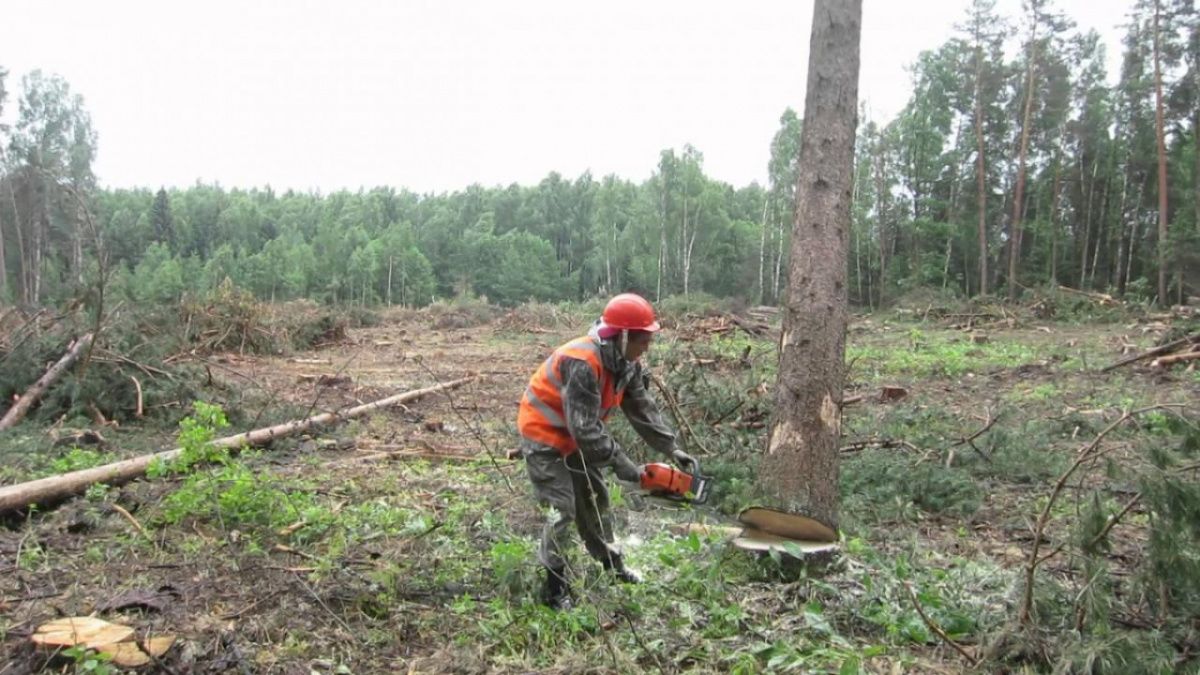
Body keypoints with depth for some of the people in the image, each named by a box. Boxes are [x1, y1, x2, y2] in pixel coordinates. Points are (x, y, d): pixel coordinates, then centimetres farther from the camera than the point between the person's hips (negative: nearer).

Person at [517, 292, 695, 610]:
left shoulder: (627, 362, -8)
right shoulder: (582, 363, -36)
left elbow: (642, 409, -2)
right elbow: (585, 427, -35)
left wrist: (670, 448, -7)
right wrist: (619, 461, -29)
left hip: (575, 437, 9)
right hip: (544, 436, -9)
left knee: (594, 498, 17)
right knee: (563, 509, -9)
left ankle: (613, 565, 33)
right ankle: (555, 587, 5)